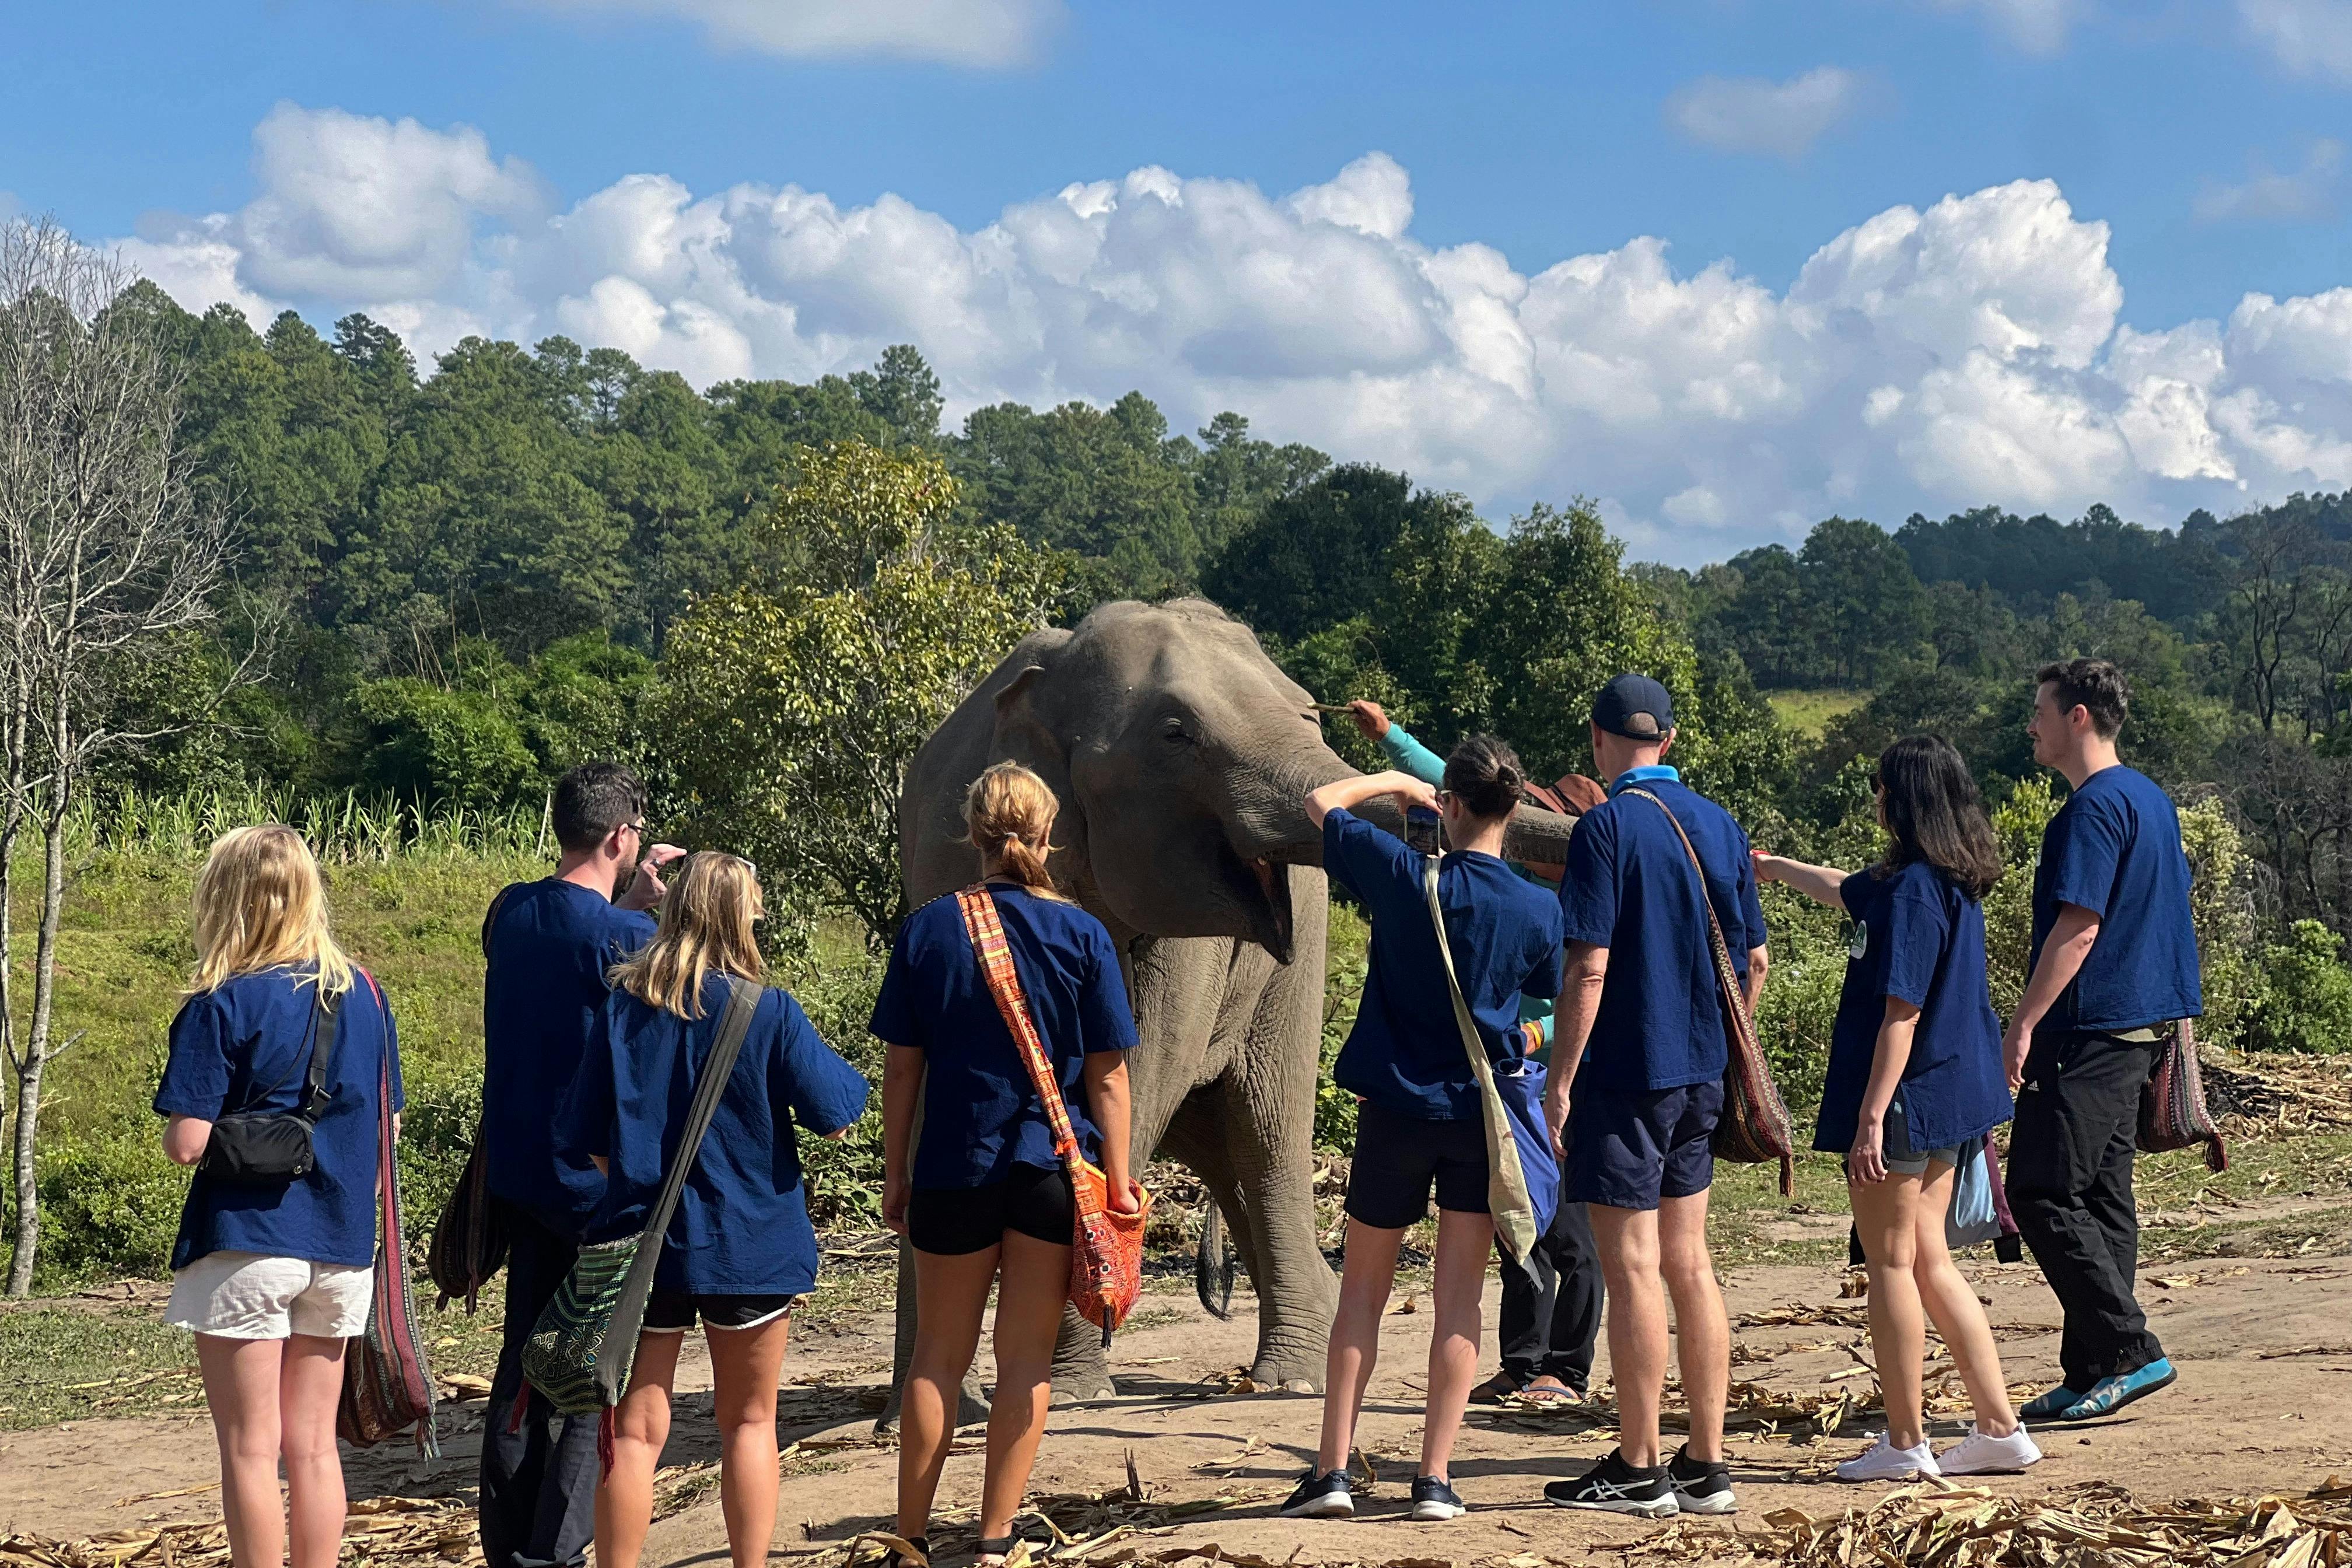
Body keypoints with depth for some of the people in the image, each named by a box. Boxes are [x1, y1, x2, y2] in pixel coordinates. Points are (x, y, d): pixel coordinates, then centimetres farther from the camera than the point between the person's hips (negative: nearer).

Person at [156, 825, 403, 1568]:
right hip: (341, 1245, 5)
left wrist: (175, 1132, 5)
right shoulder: (363, 994, 4)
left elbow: (186, 1142, -16)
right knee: (313, 1444, 12)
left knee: (250, 1449, 3)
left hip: (247, 1240, -5)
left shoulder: (222, 1006, -12)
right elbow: (388, 1124, 9)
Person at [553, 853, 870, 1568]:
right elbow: (833, 1116, -9)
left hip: (642, 1240, 2)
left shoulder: (623, 1005, -2)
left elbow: (581, 1135, 5)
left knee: (635, 1429, 4)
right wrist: (842, 1076, 12)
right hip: (748, 1242, -2)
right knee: (749, 1421, 14)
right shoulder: (770, 1012, -11)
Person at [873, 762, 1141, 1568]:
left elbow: (901, 1067, 0)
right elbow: (1107, 1077, -4)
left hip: (955, 1168, 1)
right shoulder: (1082, 937, -5)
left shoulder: (928, 929, -3)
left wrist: (895, 1173, 8)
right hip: (1053, 1168, -1)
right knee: (1027, 1359, 7)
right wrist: (1118, 1183, 2)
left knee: (940, 1354, 13)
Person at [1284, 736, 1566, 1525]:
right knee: (1458, 1298, 5)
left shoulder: (1406, 876, -11)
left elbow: (1320, 803, 3)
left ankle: (1333, 1470, 5)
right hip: (1483, 1113, 1)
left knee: (1363, 1289, 9)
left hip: (1396, 1110, -1)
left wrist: (1397, 780, 15)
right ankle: (1436, 1479, 3)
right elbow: (1549, 995, 10)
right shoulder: (1538, 909, -7)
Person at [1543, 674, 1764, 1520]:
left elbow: (1590, 966, -17)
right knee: (1688, 1263, 11)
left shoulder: (1608, 826, -12)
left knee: (1632, 1266, -2)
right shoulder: (1717, 823, 9)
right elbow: (1755, 959, 13)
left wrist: (1560, 1079, -13)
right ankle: (1705, 1465, 15)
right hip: (1700, 1071, 7)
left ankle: (1637, 1469, 4)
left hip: (1625, 1071, -7)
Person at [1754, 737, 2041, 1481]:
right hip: (1955, 1098, 9)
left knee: (1890, 1263, 1)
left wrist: (1871, 1119, -22)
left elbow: (1901, 1015, -22)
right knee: (1928, 1260, 14)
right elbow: (1848, 890, 31)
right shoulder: (1955, 881, 11)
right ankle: (2000, 1427, 14)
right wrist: (1776, 868, 46)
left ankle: (1905, 1442, 8)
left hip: (1908, 1097, -9)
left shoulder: (1912, 890, -18)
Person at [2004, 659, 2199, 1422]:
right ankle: (2094, 1372, 13)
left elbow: (2078, 929, -21)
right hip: (2139, 1025, 10)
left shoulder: (2093, 809, -15)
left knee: (2043, 1195, -7)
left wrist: (2023, 1023, -19)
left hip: (2088, 1033, -10)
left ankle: (2131, 1352, -8)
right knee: (2102, 1198, 10)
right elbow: (2164, 913, 21)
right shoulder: (2151, 800, 15)